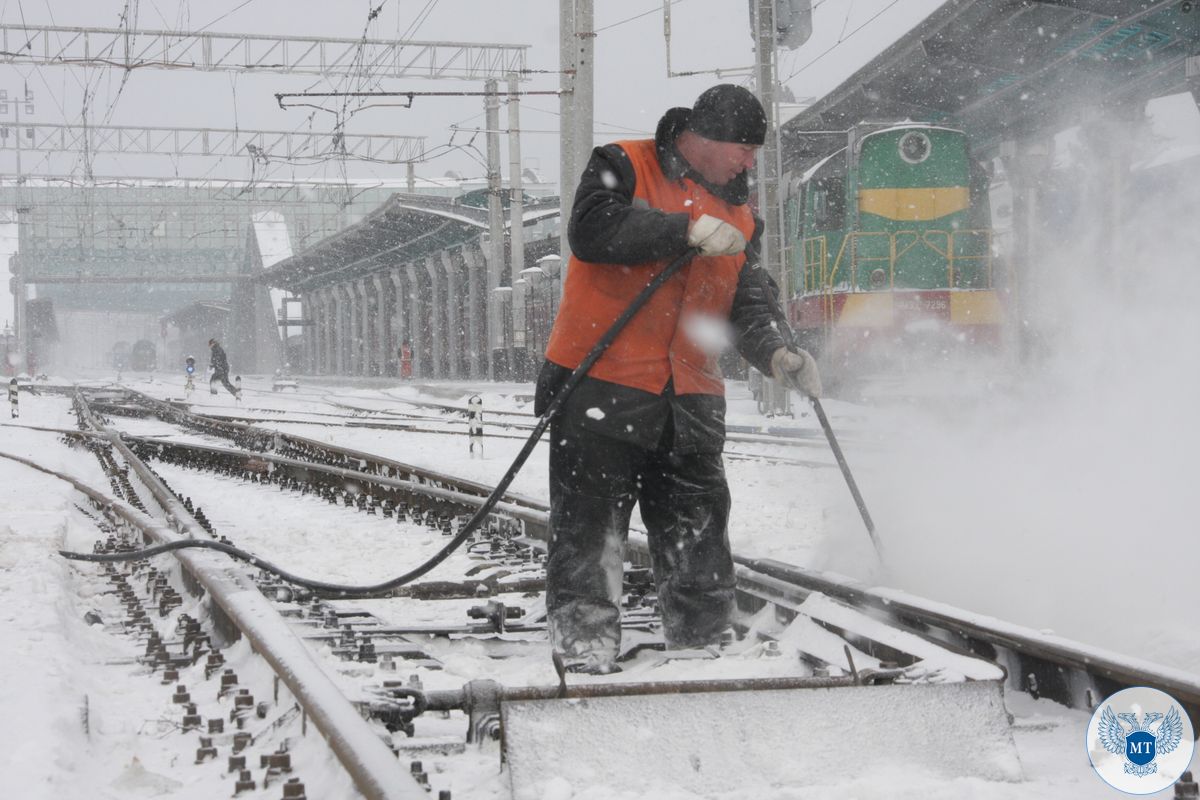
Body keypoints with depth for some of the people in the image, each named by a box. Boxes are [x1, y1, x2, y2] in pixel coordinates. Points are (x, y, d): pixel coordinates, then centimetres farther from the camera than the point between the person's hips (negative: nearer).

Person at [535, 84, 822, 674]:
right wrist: (685, 232, -20)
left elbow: (747, 308, 13)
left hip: (690, 406, 6)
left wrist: (775, 356, -7)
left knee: (701, 559, 7)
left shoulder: (738, 219, 19)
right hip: (601, 390, -6)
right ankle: (583, 657, -2)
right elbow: (590, 230, -17)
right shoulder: (625, 167, 1)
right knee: (589, 543, -6)